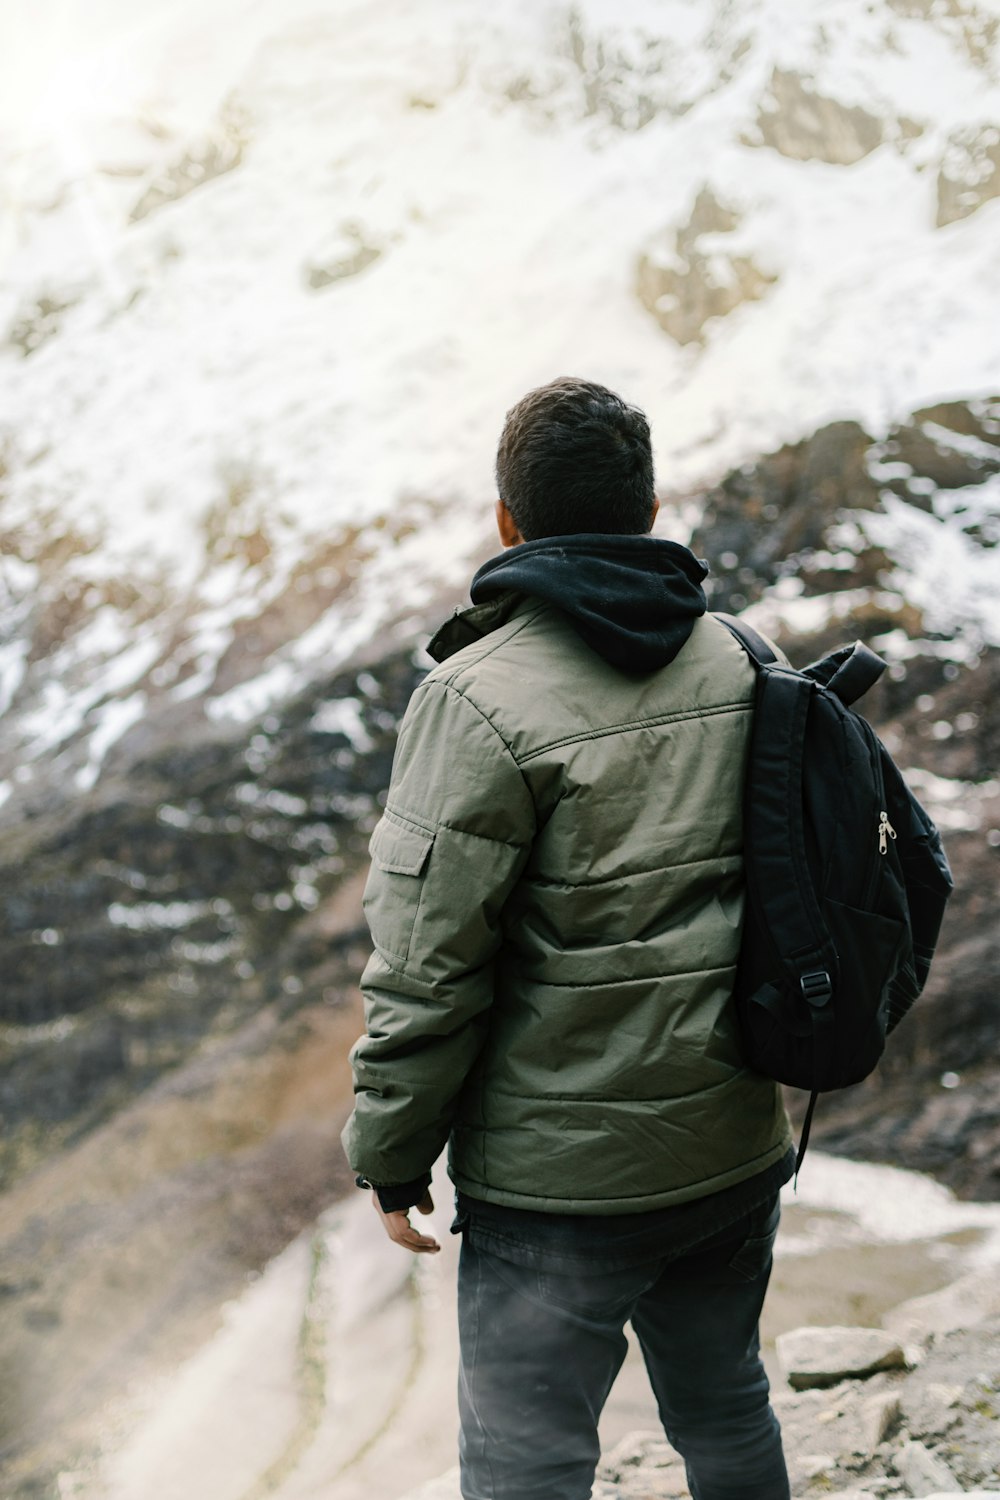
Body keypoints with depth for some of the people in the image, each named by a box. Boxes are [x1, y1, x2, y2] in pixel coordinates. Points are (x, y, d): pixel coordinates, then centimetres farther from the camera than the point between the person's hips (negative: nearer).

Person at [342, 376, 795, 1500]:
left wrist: (390, 1153, -4)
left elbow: (426, 964, -17)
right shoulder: (740, 666, 3)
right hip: (738, 1147, 6)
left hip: (562, 1176, -6)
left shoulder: (482, 699, -17)